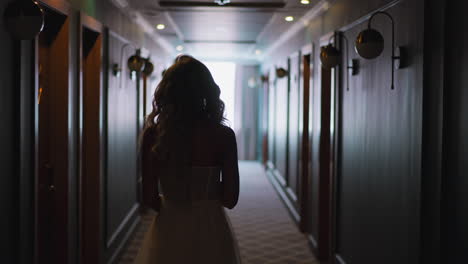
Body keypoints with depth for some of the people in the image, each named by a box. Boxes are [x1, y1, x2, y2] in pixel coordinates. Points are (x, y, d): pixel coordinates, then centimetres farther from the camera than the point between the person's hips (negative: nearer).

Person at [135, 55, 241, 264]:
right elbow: (230, 199, -8)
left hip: (169, 233, 1)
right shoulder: (224, 136, -11)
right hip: (210, 233, 0)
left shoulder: (152, 135, -9)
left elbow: (149, 199, -6)